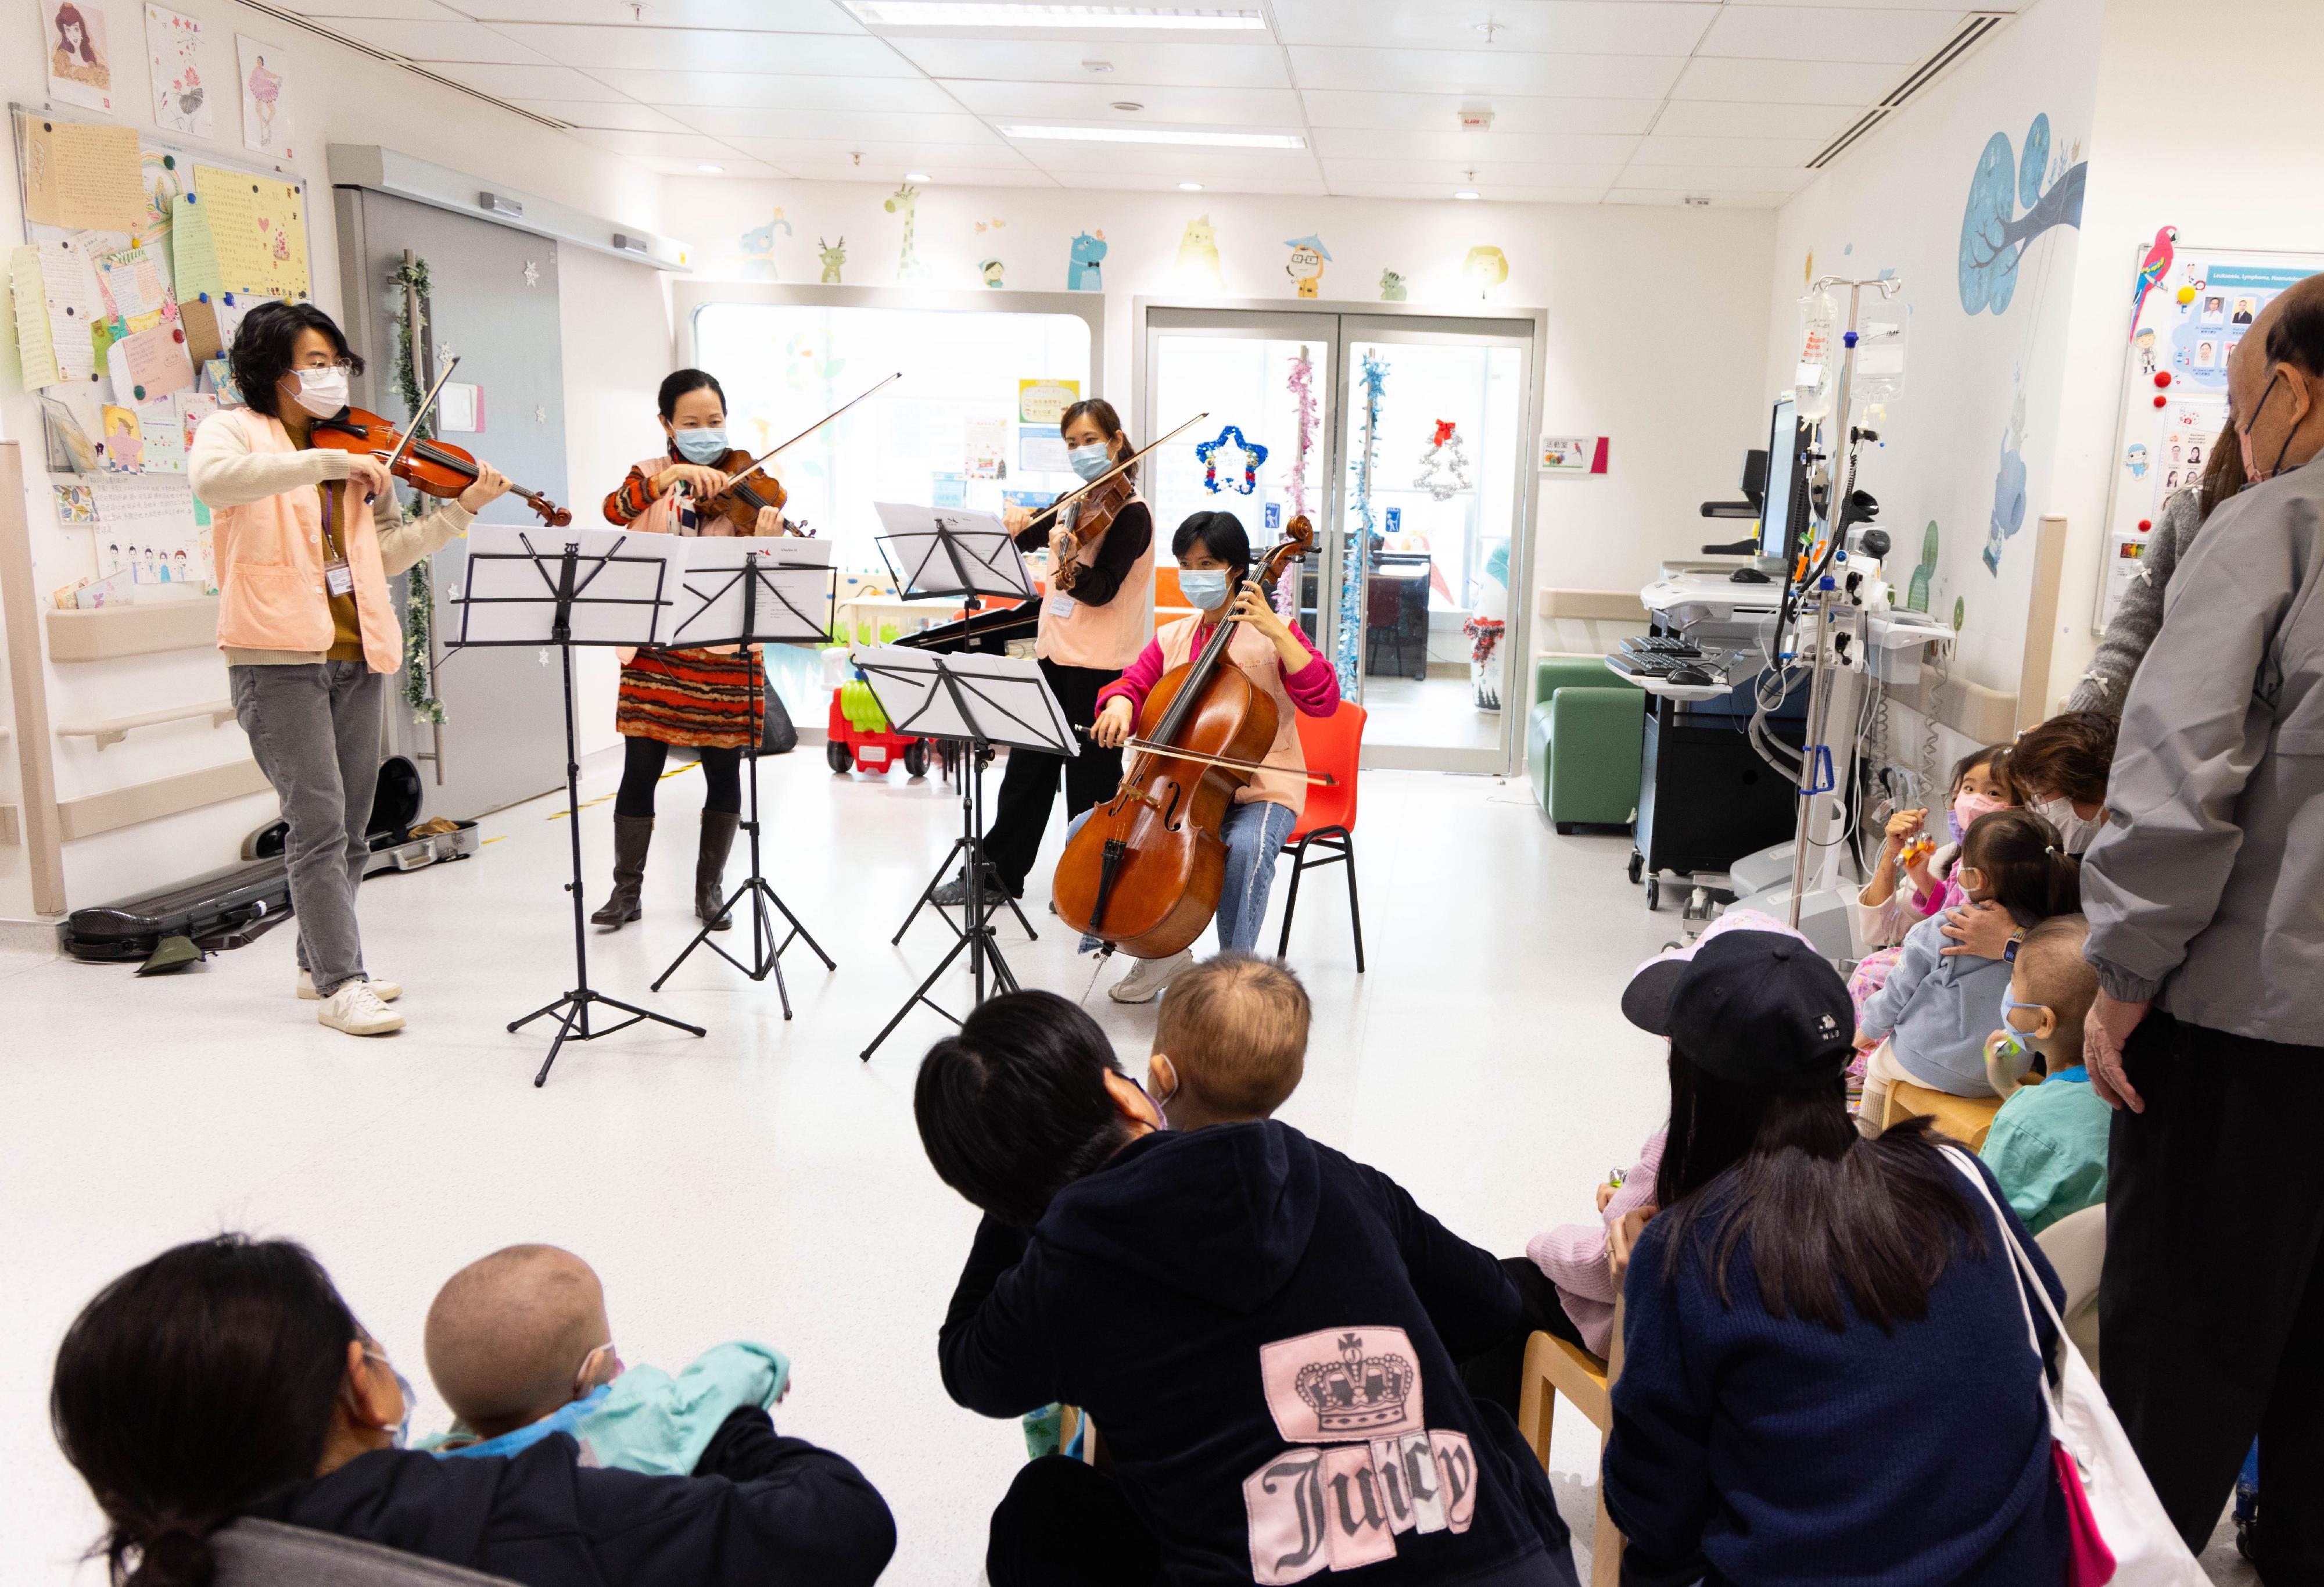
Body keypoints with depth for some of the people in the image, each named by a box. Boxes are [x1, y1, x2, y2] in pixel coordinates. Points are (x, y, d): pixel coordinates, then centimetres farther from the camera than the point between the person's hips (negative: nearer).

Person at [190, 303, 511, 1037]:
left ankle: (321, 963, 25)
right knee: (320, 823, -10)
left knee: (351, 827, 11)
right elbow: (212, 479, -25)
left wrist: (462, 509, 1)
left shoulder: (357, 456, 16)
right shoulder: (234, 431, 0)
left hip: (356, 658, 6)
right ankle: (341, 985, -6)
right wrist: (327, 462, -28)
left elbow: (383, 555, 10)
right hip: (279, 654, -6)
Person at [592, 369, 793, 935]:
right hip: (655, 643, 1)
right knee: (640, 770, 2)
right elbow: (614, 510, -16)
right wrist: (673, 474, -29)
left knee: (724, 771, 4)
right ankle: (627, 889, 16)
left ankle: (710, 888, 20)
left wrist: (766, 538, -27)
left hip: (723, 646, 0)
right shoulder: (650, 474, 7)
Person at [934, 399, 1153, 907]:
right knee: (1028, 764, 12)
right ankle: (1000, 870, 23)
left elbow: (1101, 590, -19)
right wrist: (1017, 521, -6)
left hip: (1102, 665, -7)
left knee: (1091, 775, 1)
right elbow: (1022, 541, 16)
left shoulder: (1130, 512, -10)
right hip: (1055, 651, 7)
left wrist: (1068, 564, -39)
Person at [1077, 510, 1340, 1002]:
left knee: (1246, 848, -39)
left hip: (1257, 791, -5)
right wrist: (1119, 706, -17)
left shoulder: (1272, 634, -3)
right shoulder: (1171, 639, 12)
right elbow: (1133, 685, 7)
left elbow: (1323, 700, -15)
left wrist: (1277, 632, -21)